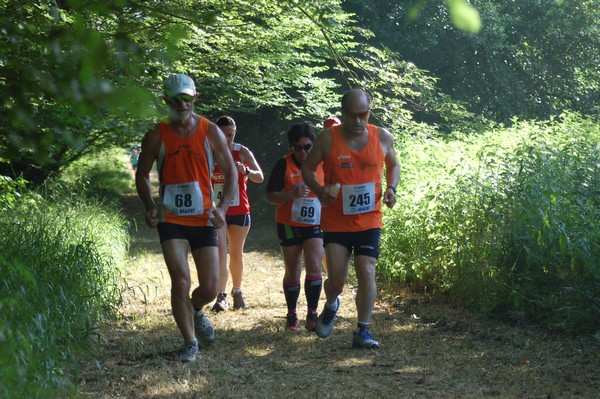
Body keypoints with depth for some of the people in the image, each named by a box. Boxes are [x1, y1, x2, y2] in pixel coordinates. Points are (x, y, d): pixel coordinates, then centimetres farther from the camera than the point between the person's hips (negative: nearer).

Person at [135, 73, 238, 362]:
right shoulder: (156, 136, -2)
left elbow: (231, 173, 5)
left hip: (203, 220, 1)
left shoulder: (210, 132, 0)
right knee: (181, 282, -13)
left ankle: (196, 311, 38)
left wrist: (222, 207, -10)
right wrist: (150, 206, -7)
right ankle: (190, 342, 4)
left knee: (210, 288, 2)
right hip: (171, 220, -1)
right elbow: (142, 174, 9)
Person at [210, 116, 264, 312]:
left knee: (236, 253, 12)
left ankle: (237, 291, 29)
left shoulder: (243, 152, -2)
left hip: (239, 210, 1)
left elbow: (260, 177, -10)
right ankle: (221, 296, -16)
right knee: (220, 252, -13)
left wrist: (245, 171, -29)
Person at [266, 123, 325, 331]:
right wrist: (293, 194, -25)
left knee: (314, 268, -13)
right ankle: (292, 315, 21)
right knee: (293, 273, 7)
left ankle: (312, 315, -5)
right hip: (289, 226, -1)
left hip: (315, 225, 1)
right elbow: (270, 196, -10)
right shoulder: (284, 165, -6)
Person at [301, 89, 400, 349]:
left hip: (369, 221, 1)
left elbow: (393, 165, 18)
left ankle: (362, 332, 4)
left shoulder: (382, 137, 1)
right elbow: (308, 168, 5)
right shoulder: (328, 138, -5)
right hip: (335, 221, -1)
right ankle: (331, 306, 34)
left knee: (367, 273, -8)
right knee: (337, 277, -2)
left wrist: (391, 188, -2)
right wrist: (319, 191, -14)